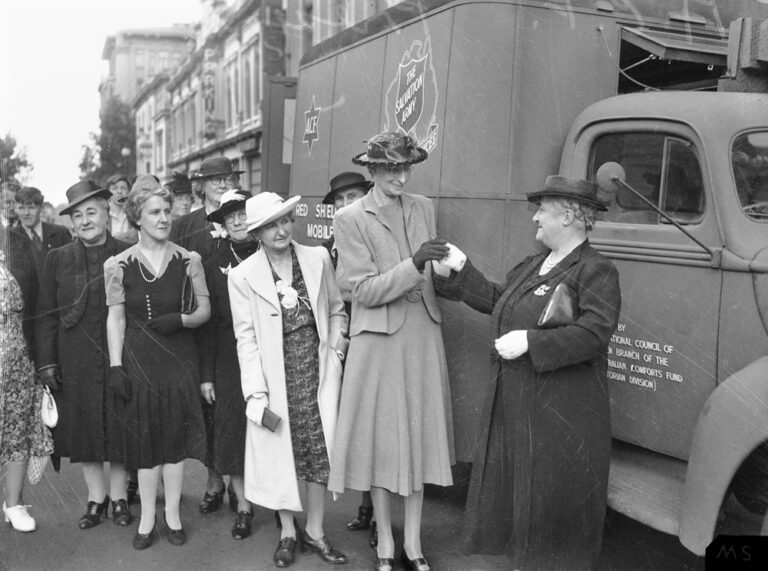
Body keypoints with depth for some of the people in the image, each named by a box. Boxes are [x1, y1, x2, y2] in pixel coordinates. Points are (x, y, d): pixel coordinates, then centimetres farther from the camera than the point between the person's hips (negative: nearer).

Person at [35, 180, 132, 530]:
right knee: (83, 430, 9)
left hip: (120, 358, -1)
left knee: (119, 428, 6)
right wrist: (46, 362, -1)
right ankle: (96, 498, 26)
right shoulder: (57, 260, 5)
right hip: (75, 362, 2)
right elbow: (45, 315, 5)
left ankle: (118, 497, 24)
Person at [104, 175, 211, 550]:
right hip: (139, 360, 0)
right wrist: (115, 366, -4)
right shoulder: (118, 265, -1)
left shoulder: (188, 261, -1)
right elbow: (115, 319, 1)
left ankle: (172, 514, 23)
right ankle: (147, 518, 21)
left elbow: (205, 310, 3)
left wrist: (180, 319, -16)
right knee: (145, 439, 7)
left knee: (176, 437, 7)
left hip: (180, 359, 1)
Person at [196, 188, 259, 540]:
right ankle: (242, 506, 16)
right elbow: (208, 323, 3)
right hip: (229, 361, 1)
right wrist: (206, 375, 0)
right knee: (233, 429, 3)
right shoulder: (214, 266, 5)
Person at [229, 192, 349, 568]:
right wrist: (257, 394, -12)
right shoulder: (243, 276, -6)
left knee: (319, 450, 8)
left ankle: (315, 532, 25)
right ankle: (288, 532, 28)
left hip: (317, 371, 2)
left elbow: (336, 309, 12)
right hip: (276, 377, -2)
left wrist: (336, 344, -4)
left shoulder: (318, 258, 0)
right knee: (280, 454, 8)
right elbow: (246, 339, -7)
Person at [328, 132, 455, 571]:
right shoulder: (351, 219, -7)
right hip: (379, 338, -4)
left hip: (423, 335, 4)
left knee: (421, 433, 10)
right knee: (381, 438, 5)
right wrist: (414, 264, -23)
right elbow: (365, 290, -14)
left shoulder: (424, 207, 7)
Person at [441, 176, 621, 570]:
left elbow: (593, 333, -23)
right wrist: (459, 271, 15)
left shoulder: (596, 271, -12)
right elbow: (497, 300, 19)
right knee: (514, 489, 16)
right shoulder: (532, 265, 13)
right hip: (514, 405, 8)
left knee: (556, 500, 3)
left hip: (562, 413, -8)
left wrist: (529, 341, -23)